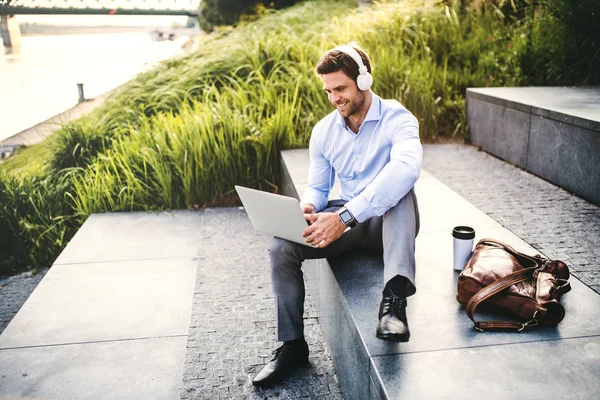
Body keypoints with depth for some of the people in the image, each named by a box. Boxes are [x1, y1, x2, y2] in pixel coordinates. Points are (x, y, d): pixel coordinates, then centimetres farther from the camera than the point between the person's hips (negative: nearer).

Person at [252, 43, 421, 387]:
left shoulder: (397, 119, -15)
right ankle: (293, 345, -5)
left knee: (400, 190, -37)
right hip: (345, 222, 4)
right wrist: (308, 208, -16)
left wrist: (345, 216, -46)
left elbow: (406, 168, -37)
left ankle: (394, 299, -46)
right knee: (281, 246, -17)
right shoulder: (324, 131, 3)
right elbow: (317, 187, 11)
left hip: (390, 222, -4)